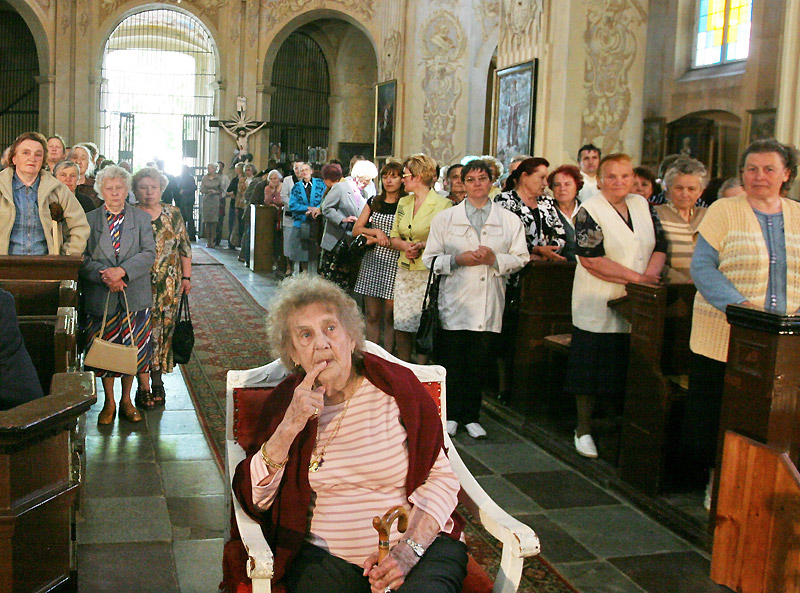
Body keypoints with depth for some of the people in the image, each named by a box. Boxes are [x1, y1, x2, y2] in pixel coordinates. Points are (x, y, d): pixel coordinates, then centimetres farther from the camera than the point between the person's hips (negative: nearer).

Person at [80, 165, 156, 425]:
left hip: (134, 296, 0)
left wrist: (122, 271, -20)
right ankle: (109, 403, 21)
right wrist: (104, 276, -17)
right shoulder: (89, 220, 5)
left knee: (133, 349, 6)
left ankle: (126, 400, 23)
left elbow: (149, 253, -6)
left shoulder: (142, 218, 5)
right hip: (101, 296, 0)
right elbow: (82, 258, -1)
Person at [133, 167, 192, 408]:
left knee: (164, 329, 5)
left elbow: (185, 248, 10)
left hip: (169, 286, 2)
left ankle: (157, 378, 19)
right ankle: (143, 385, 6)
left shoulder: (173, 214, 7)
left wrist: (186, 277, 7)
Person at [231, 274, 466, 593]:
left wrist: (409, 550, -14)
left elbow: (440, 478, 0)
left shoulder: (396, 385, 1)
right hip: (326, 554, 2)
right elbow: (251, 500, -1)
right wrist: (290, 427, -14)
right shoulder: (286, 401, 6)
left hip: (419, 544, -1)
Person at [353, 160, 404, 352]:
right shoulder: (374, 202, 14)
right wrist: (376, 231, -5)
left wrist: (375, 239, -8)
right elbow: (356, 230, 12)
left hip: (394, 264, -4)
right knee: (372, 316, 5)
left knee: (390, 317, -2)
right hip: (372, 262, 4)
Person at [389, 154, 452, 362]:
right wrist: (404, 245, -5)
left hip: (429, 272, -6)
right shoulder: (403, 202, 15)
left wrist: (423, 245, -19)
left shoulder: (443, 204, -6)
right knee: (400, 325, 6)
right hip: (404, 271, 6)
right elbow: (393, 237, 16)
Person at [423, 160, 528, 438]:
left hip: (490, 304, 1)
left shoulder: (510, 221, 8)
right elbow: (431, 258, 6)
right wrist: (457, 260, -11)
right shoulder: (445, 218, 8)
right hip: (455, 302, -1)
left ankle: (471, 416, 21)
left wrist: (495, 259, -11)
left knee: (480, 361, 6)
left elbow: (521, 258, 7)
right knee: (451, 361, 2)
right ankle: (451, 415, 19)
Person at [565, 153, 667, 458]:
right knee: (591, 370, 3)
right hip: (597, 306, -5)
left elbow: (660, 247, 10)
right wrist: (638, 277, -17)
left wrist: (651, 275, -11)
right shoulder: (589, 211, -8)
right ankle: (584, 429, 17)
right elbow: (591, 259, -17)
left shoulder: (642, 206, 11)